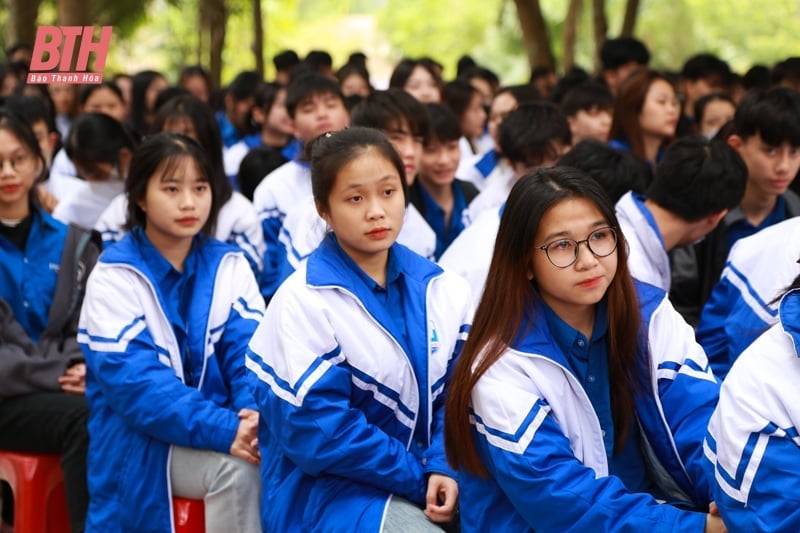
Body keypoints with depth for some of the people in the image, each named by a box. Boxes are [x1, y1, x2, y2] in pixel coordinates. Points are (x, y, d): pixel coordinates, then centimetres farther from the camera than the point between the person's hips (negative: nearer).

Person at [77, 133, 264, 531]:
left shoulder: (230, 266, 6)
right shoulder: (115, 276, -8)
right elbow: (133, 379, -18)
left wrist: (257, 417, -26)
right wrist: (222, 429, -30)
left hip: (221, 426, 4)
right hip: (142, 444, -4)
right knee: (235, 466, -29)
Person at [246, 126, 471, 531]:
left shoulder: (440, 289, 4)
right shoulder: (305, 301, -12)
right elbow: (319, 434, -16)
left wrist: (443, 469, -14)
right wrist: (419, 477, -14)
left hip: (423, 482, 5)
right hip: (330, 491, -5)